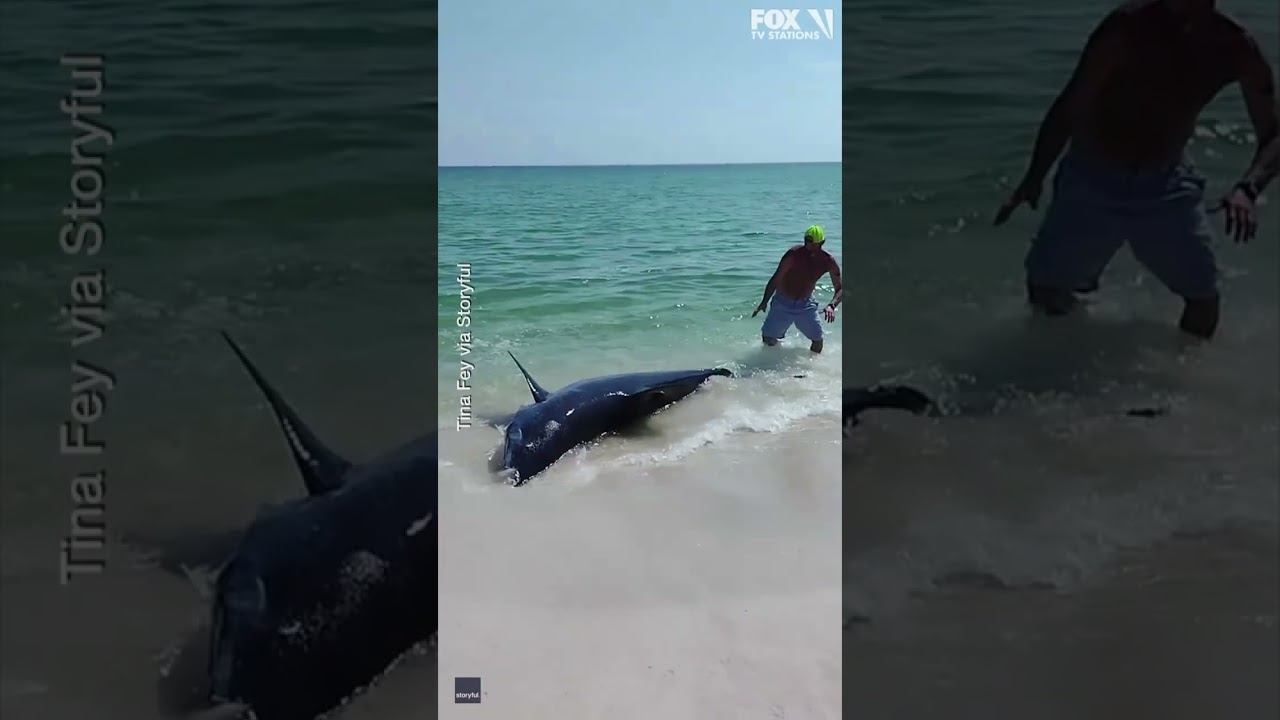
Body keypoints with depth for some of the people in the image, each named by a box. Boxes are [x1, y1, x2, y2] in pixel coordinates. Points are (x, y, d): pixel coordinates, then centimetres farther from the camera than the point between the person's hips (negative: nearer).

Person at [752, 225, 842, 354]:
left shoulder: (828, 262, -16)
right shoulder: (794, 254, -24)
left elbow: (840, 289, -11)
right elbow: (776, 279, -17)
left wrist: (832, 305, -31)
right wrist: (764, 302, -18)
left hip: (806, 304, 2)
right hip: (783, 303, -2)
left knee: (818, 340, -4)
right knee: (768, 338, -1)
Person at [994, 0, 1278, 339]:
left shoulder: (1236, 47, -12)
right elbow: (1071, 104, -17)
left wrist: (1247, 190, -29)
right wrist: (1033, 179, -21)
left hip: (1167, 184, 3)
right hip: (1092, 178, -2)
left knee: (1204, 295, 0)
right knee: (1046, 287, -3)